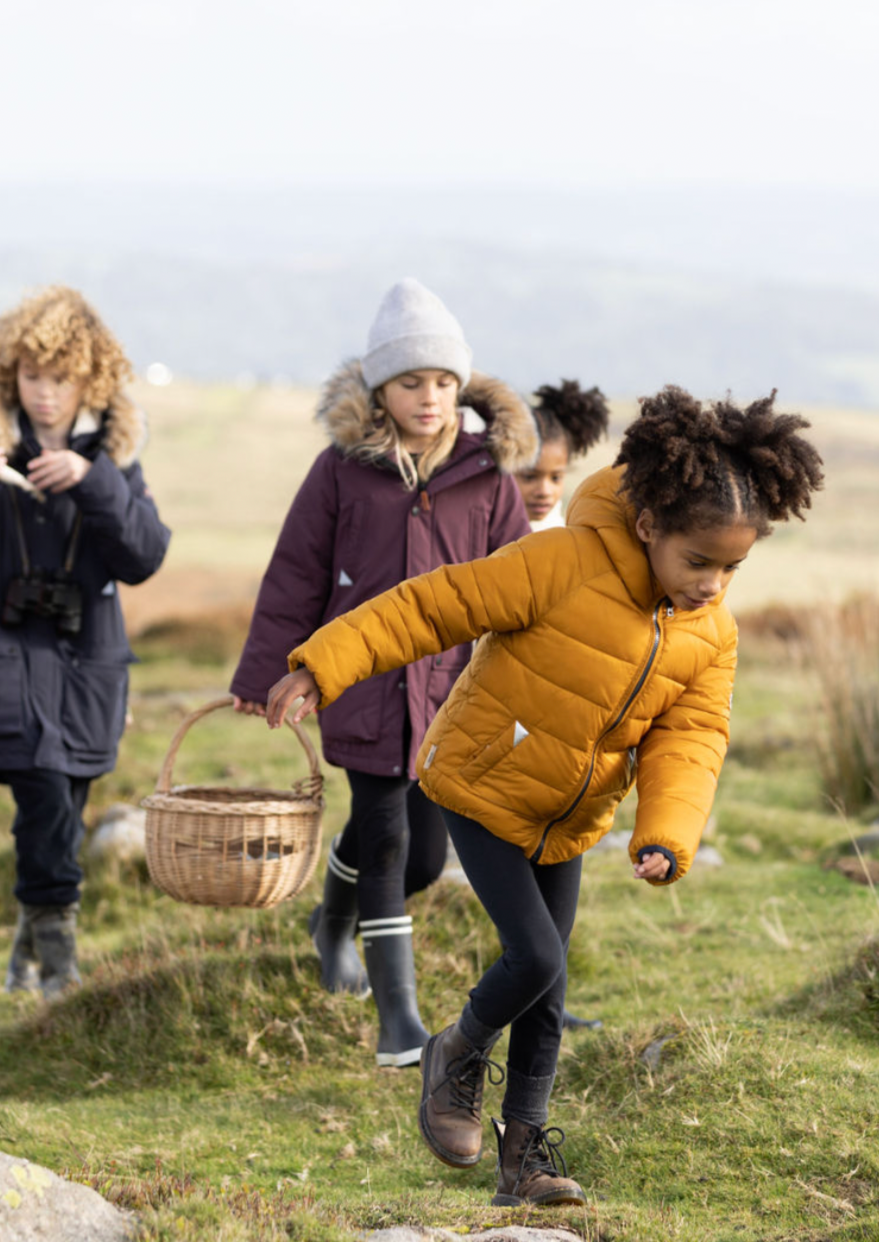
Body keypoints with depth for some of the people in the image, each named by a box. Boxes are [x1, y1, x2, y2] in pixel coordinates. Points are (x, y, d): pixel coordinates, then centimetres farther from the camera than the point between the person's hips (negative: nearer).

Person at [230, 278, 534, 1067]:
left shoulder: (488, 475, -1)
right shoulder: (344, 468, -5)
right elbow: (297, 575, 2)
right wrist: (261, 675, 6)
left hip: (450, 685, 2)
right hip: (363, 681, -2)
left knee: (423, 857, 6)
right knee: (384, 839, -7)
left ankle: (336, 921, 38)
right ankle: (399, 1014, 1)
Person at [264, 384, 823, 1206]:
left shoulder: (711, 633, -6)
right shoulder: (566, 565, -26)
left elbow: (690, 738, -10)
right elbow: (435, 606, -23)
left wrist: (666, 836, -29)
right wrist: (324, 665, -28)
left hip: (567, 824, 6)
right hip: (483, 791, -6)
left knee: (547, 992, 8)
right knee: (537, 958, -16)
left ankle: (524, 1151, 19)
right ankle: (460, 1054, 13)